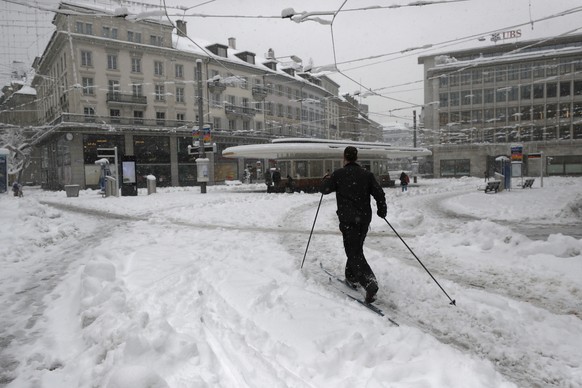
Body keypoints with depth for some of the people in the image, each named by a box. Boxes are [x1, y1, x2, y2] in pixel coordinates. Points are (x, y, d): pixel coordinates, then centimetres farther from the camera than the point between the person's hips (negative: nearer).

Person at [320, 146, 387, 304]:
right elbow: (379, 193, 2)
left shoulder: (338, 174, -5)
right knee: (356, 248, 22)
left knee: (355, 253, -4)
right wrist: (382, 211, 17)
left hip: (348, 219, -4)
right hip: (365, 218, 5)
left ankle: (370, 283, -20)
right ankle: (351, 277, 33)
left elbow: (324, 189, 5)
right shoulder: (367, 174, 5)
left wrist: (326, 178, 25)